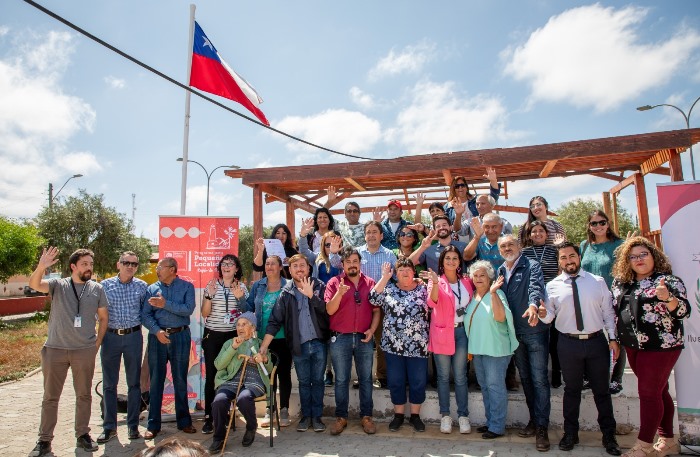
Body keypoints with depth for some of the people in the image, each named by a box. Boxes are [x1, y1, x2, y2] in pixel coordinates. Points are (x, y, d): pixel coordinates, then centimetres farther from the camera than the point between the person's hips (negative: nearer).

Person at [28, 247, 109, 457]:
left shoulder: (97, 289, 2)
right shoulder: (58, 285, -1)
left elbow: (104, 317, 9)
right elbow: (34, 284, -21)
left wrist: (97, 343, 4)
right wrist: (41, 267, -40)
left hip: (85, 351, 1)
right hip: (55, 349, -1)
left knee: (84, 395, 11)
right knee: (50, 396, 10)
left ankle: (83, 435, 25)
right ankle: (44, 440, 22)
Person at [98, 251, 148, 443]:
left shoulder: (142, 286, 2)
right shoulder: (105, 285, 1)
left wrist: (135, 321, -3)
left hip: (133, 336, 0)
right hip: (110, 336, 0)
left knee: (134, 382, 7)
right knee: (109, 383, 8)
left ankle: (133, 425, 18)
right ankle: (109, 426, 20)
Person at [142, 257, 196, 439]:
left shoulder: (186, 286, 1)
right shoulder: (152, 289, 7)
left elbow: (188, 309, -13)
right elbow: (145, 315, -1)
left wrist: (166, 304, -17)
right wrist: (157, 331, -15)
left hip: (180, 337, -1)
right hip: (157, 337, 2)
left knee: (180, 380, 8)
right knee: (155, 380, 7)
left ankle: (184, 421, 20)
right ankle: (153, 424, 18)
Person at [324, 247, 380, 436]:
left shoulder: (370, 283, 6)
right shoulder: (334, 283, 0)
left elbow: (376, 310, 7)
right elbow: (329, 310, -7)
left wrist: (372, 329, -6)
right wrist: (339, 293, -23)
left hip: (364, 338, 2)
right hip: (340, 338, -1)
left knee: (365, 378, 9)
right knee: (341, 380, 8)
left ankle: (366, 416, 21)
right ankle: (341, 417, 20)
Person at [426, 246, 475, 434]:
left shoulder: (466, 282, 8)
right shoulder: (436, 281, -4)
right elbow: (432, 302, -21)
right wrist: (435, 283, -38)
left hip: (461, 331, 2)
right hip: (442, 332, -2)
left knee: (460, 376, 8)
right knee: (443, 376, 7)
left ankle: (463, 415, 19)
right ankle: (445, 415, 19)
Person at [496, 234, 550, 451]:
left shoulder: (531, 266, -7)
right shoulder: (500, 272, 10)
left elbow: (536, 287, -25)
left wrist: (533, 305, -45)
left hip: (535, 331, -5)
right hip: (514, 333, 6)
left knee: (539, 379, -2)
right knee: (525, 378, 15)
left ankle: (542, 427, 7)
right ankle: (533, 419, 28)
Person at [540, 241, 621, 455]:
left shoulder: (598, 282, 2)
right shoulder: (552, 286, 0)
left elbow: (608, 312, 4)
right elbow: (549, 316, 0)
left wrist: (613, 338, -1)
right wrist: (543, 314, -23)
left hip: (597, 341, 1)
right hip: (568, 343, 0)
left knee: (601, 390, 12)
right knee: (571, 390, 12)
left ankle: (609, 435, 30)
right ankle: (570, 433, 27)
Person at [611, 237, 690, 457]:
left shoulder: (669, 281, -9)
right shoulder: (621, 284, 8)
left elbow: (683, 311, -16)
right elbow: (615, 311, 17)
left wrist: (668, 298, -35)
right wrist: (615, 339, 13)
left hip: (660, 346, -6)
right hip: (633, 346, 6)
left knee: (649, 392, -3)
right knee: (659, 392, 16)